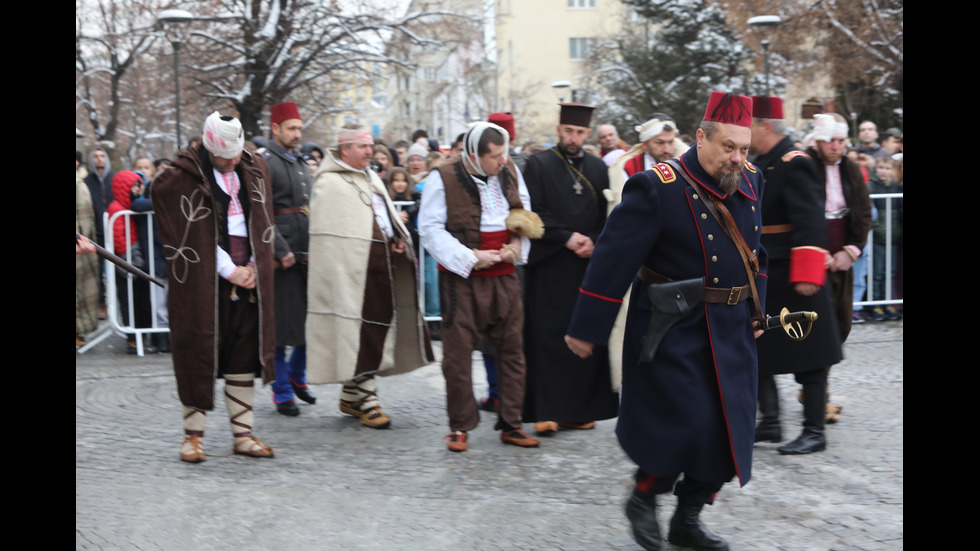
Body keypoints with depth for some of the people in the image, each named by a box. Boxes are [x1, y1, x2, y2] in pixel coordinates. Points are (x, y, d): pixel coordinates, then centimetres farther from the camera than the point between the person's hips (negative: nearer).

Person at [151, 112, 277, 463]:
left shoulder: (254, 170, 9)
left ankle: (242, 434, 13)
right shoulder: (181, 178, -7)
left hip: (248, 279, 4)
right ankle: (193, 435, 10)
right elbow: (192, 237, -10)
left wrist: (253, 268, -1)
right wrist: (229, 271, -11)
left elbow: (263, 223, 11)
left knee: (243, 357, 6)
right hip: (202, 283, -4)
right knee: (199, 355, 0)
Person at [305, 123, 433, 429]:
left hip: (382, 266, 9)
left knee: (377, 327, 11)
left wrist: (398, 239, 7)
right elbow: (329, 236, -12)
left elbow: (388, 216, 27)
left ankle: (351, 397, 22)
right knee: (360, 333, -6)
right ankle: (366, 400, 1)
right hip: (354, 269, -9)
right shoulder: (329, 184, -7)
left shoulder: (371, 178, 20)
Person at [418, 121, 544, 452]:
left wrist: (517, 247, -2)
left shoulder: (510, 172, 6)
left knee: (512, 349, 6)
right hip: (461, 279, -4)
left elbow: (525, 217, 17)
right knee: (458, 353, -1)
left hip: (504, 276, 4)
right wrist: (469, 258, -15)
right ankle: (461, 427, 13)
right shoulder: (443, 179, -9)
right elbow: (430, 229, -9)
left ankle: (510, 424, 17)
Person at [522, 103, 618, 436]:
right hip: (549, 266, -4)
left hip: (588, 264, 4)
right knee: (549, 338, -4)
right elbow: (532, 212, -6)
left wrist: (594, 243, -7)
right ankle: (546, 411, -1)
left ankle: (579, 409, 12)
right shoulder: (539, 165, 1)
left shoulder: (598, 168, 12)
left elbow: (608, 215, 11)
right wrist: (566, 238, -13)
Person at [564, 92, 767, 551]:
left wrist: (755, 308, 18)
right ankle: (643, 500, 16)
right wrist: (586, 329, -13)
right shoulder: (658, 187, -15)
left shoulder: (750, 182, 6)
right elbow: (613, 259, -15)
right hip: (672, 331, -7)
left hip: (731, 331, 7)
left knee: (727, 430, 7)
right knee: (685, 423, -11)